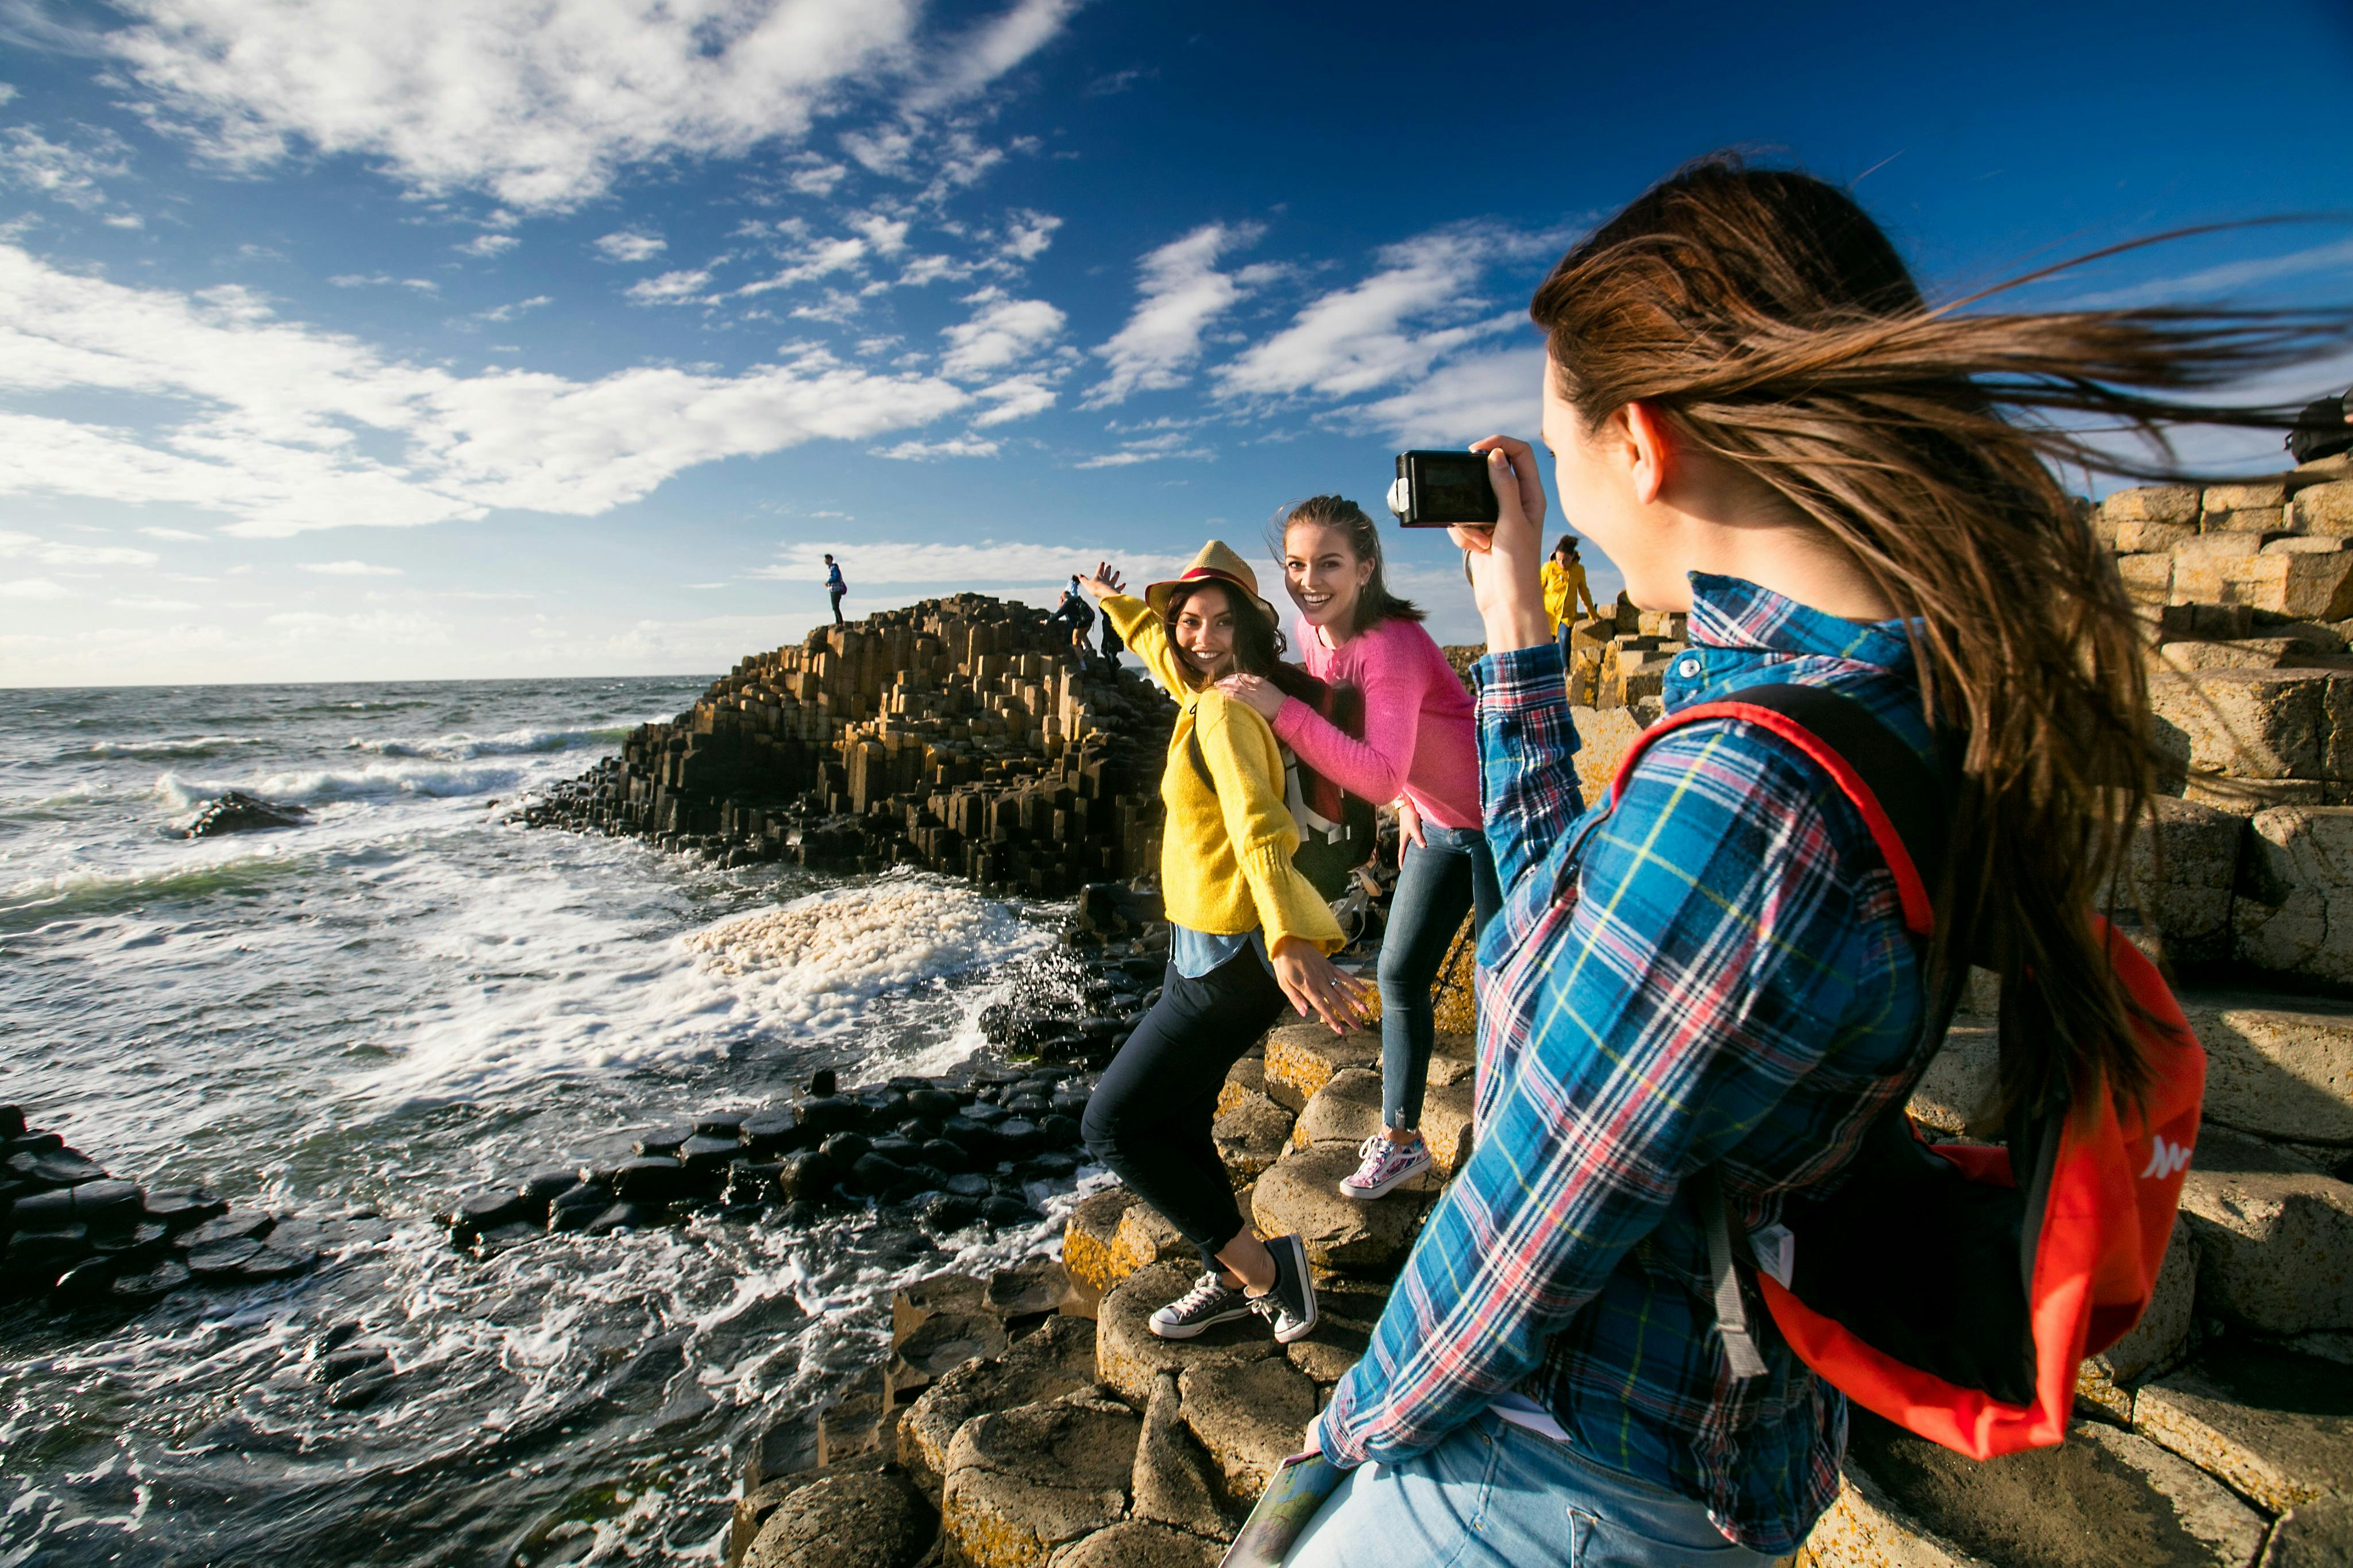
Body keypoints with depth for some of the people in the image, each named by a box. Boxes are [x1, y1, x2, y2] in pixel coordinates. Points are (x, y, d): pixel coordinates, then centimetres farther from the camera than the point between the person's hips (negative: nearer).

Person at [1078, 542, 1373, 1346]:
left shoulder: (1225, 710, -19)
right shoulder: (1207, 692, 8)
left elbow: (1257, 825, -36)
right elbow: (1160, 644, 33)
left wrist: (1289, 940, -49)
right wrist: (1114, 601, 46)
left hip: (1230, 957, -10)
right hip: (1206, 945, 10)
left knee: (1112, 1125, -2)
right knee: (1173, 1123, 20)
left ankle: (1261, 1267, 8)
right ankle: (1232, 1278, 36)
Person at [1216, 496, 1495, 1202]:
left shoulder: (1391, 645, -29)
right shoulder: (1313, 634, -4)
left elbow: (1379, 775, -40)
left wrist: (1282, 711, -45)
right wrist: (1408, 802, 4)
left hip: (1497, 820, -8)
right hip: (1437, 821, 8)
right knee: (1399, 975, 11)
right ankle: (1400, 1139, 28)